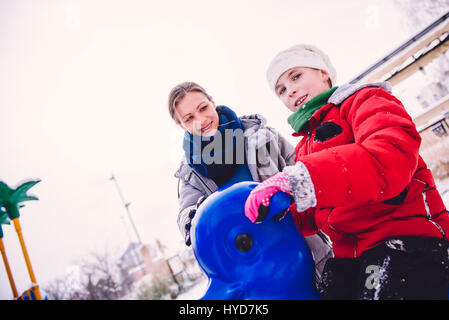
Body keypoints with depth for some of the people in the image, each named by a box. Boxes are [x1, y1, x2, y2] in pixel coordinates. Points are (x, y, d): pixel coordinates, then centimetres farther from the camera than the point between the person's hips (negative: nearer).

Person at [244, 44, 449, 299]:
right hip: (348, 256, 7)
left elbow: (393, 156, -20)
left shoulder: (362, 99, 3)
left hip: (404, 239, -6)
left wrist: (297, 180, -28)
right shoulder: (305, 148, 25)